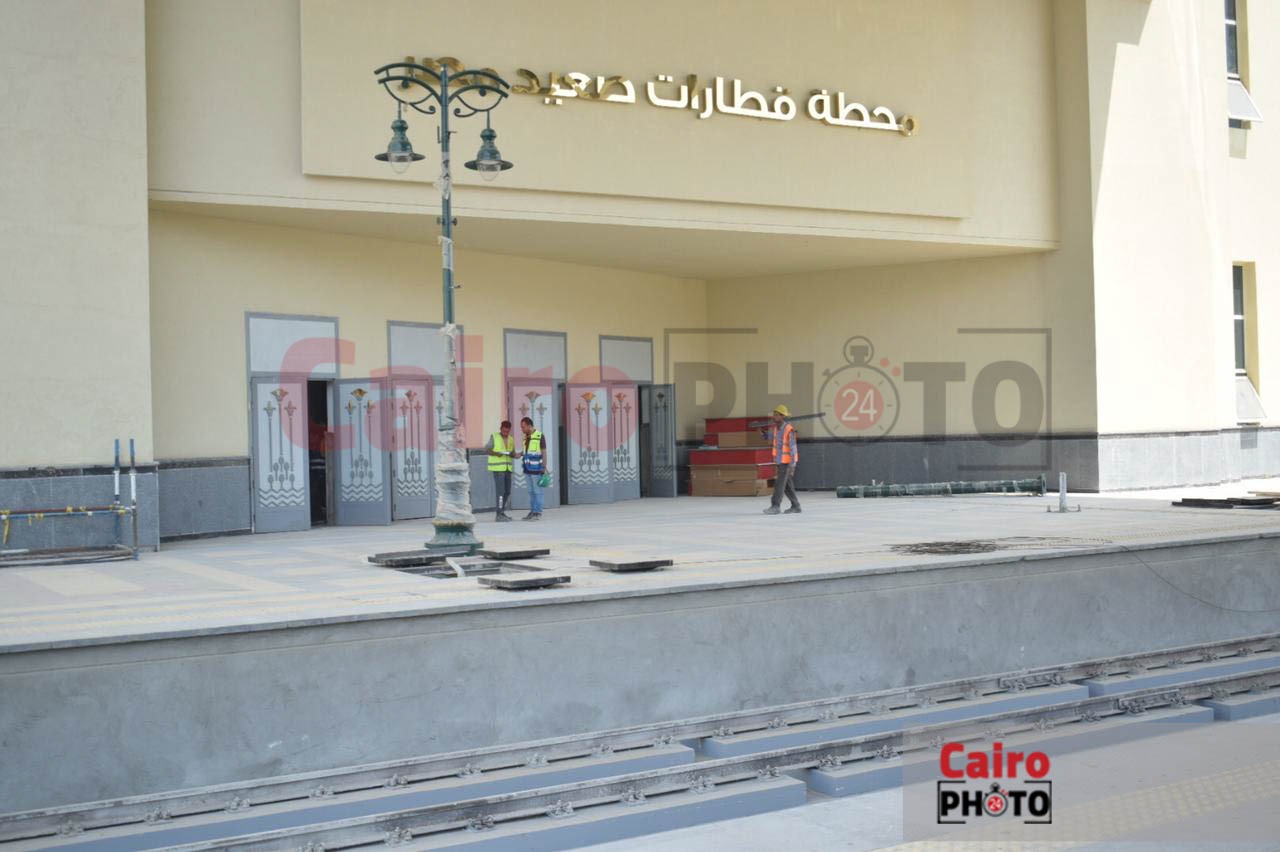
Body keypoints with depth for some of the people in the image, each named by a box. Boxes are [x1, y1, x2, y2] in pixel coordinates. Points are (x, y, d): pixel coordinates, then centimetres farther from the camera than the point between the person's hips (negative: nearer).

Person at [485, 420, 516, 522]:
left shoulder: (511, 439, 11)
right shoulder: (494, 437, -4)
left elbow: (513, 454, 12)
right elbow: (487, 450, -6)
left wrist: (512, 454, -11)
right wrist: (497, 454, -22)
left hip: (507, 468, 6)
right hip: (497, 468, -6)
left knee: (507, 492, 8)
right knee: (500, 491, -11)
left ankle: (501, 512, 21)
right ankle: (499, 515, -10)